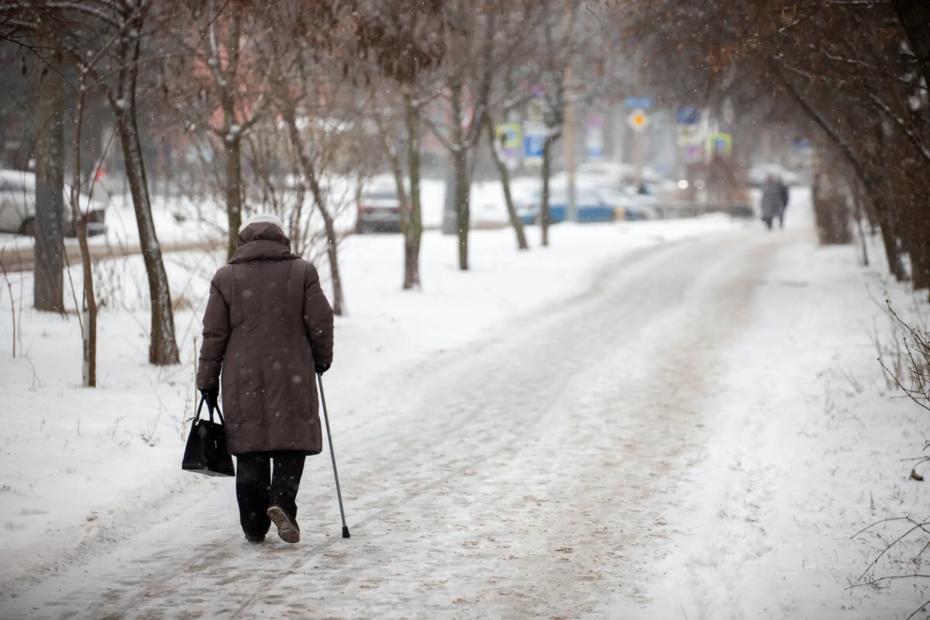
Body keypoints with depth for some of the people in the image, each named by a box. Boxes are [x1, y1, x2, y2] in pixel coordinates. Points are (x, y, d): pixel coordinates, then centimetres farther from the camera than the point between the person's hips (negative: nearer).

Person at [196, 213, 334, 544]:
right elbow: (320, 322, 1)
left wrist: (207, 380, 9)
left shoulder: (225, 277, 3)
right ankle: (281, 501, -17)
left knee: (250, 453, 7)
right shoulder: (302, 271, 1)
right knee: (292, 442, 6)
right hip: (291, 377, -1)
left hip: (242, 379, 1)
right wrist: (322, 358, 17)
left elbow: (214, 334, 3)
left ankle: (254, 526, 9)